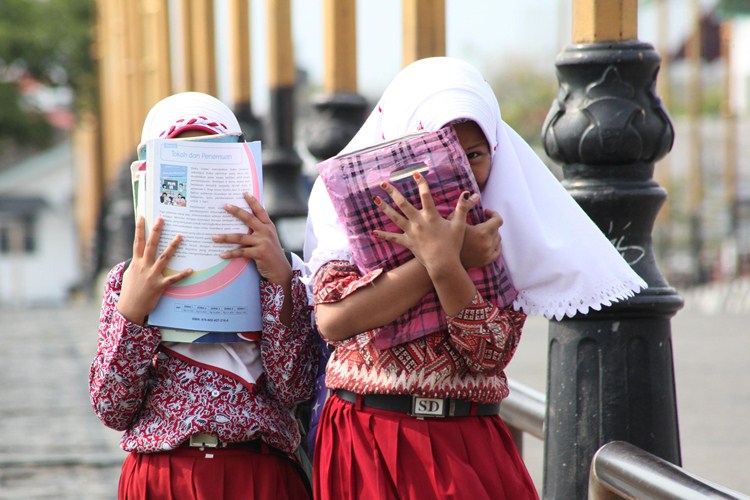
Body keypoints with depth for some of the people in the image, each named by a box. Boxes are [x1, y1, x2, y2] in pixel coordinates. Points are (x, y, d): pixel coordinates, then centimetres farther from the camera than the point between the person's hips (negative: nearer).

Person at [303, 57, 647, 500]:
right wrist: (455, 257, -17)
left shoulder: (501, 232, 2)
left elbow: (489, 353, -10)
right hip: (363, 442, -1)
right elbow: (333, 318, -17)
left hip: (467, 446, 1)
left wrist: (443, 263, -24)